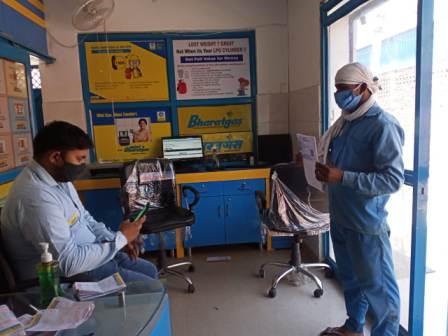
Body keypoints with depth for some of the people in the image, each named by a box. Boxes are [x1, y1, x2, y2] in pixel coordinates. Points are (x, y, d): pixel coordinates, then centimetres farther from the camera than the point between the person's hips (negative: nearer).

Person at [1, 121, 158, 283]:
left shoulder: (60, 177, 1)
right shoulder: (37, 198, -31)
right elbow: (70, 263, -32)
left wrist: (113, 239, -5)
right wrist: (120, 239, -21)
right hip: (67, 277, -9)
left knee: (150, 271, 17)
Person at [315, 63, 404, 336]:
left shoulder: (383, 125, -16)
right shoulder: (345, 122, 10)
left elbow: (394, 179, -22)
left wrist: (342, 177, -28)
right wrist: (326, 170, 1)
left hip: (366, 222, -8)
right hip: (340, 217, 8)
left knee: (378, 285, 8)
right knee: (350, 277, 23)